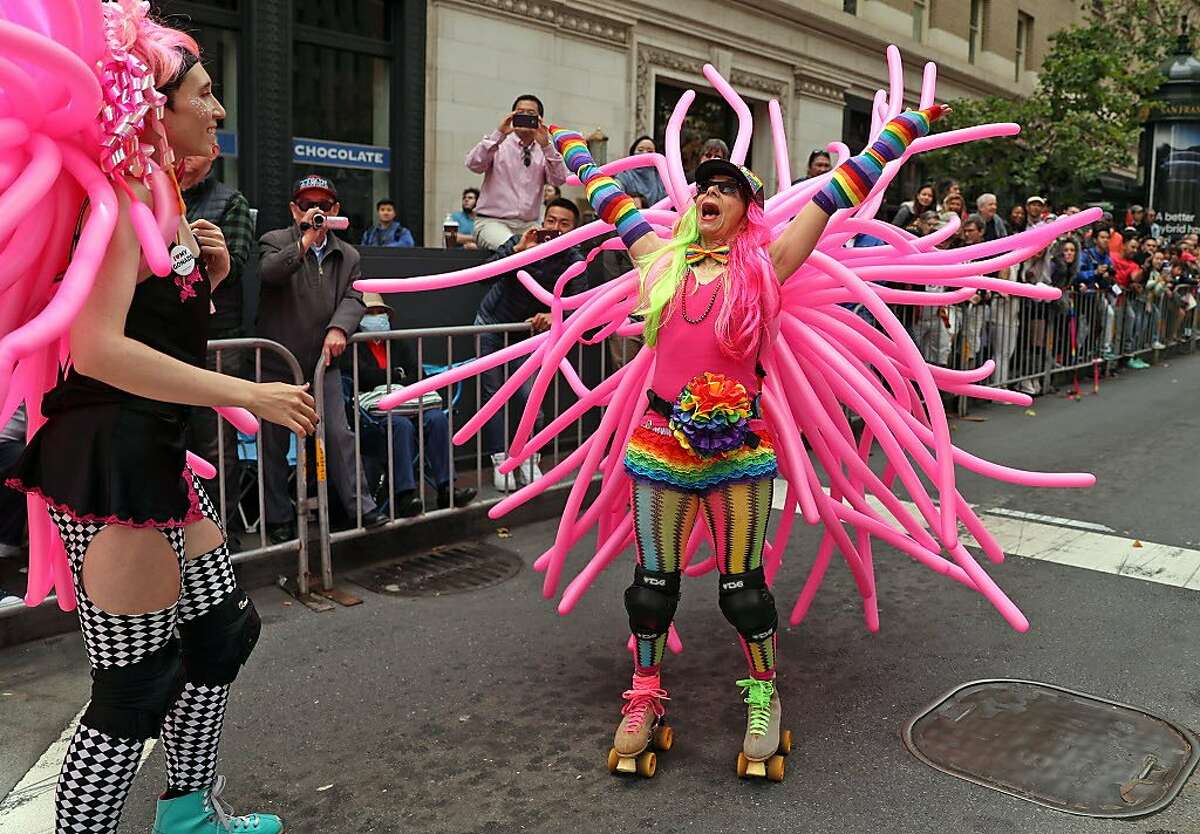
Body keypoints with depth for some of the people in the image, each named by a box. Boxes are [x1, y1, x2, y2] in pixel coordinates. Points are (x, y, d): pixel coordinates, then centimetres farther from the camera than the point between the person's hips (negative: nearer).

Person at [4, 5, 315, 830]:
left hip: (155, 452, 10)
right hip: (111, 459, -10)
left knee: (223, 631, 19)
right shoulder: (120, 199, -14)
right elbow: (99, 347, -27)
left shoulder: (160, 199, 15)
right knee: (136, 685, -3)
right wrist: (250, 395, -26)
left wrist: (206, 275, 3)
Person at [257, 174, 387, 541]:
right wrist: (304, 242, -29)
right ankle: (278, 518, 17)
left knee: (339, 435, 2)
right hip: (277, 362, -2)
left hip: (323, 360, 3)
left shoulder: (347, 255, 11)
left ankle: (360, 506, 10)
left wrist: (338, 328, -21)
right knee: (274, 442, 6)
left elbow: (353, 298, -2)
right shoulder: (275, 241, -1)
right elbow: (268, 272, -22)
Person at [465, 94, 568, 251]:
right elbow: (473, 165, -11)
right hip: (492, 222, -3)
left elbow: (559, 179, -5)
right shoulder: (498, 144, 6)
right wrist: (499, 134, -18)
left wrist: (546, 145, -16)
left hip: (529, 225, 3)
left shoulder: (544, 151, 11)